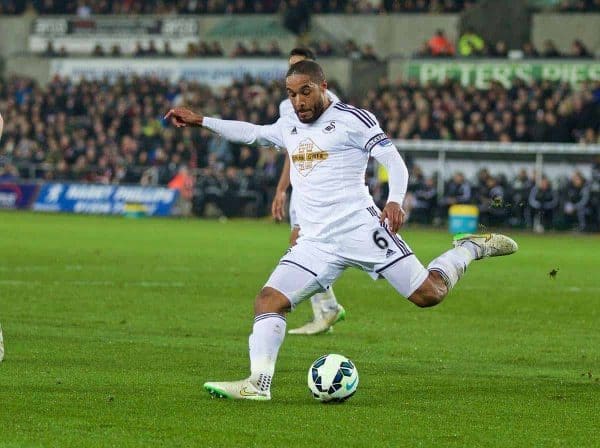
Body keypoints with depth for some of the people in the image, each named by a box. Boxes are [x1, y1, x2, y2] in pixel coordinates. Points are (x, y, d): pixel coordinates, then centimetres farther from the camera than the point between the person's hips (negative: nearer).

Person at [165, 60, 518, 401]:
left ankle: (471, 249, 16)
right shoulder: (289, 127, 19)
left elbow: (394, 162, -7)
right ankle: (258, 383, -19)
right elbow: (250, 133, 37)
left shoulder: (352, 119, -2)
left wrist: (395, 201, -25)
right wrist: (200, 121, 34)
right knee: (269, 301, -13)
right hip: (316, 243, 6)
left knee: (428, 294, -11)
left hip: (360, 228, -6)